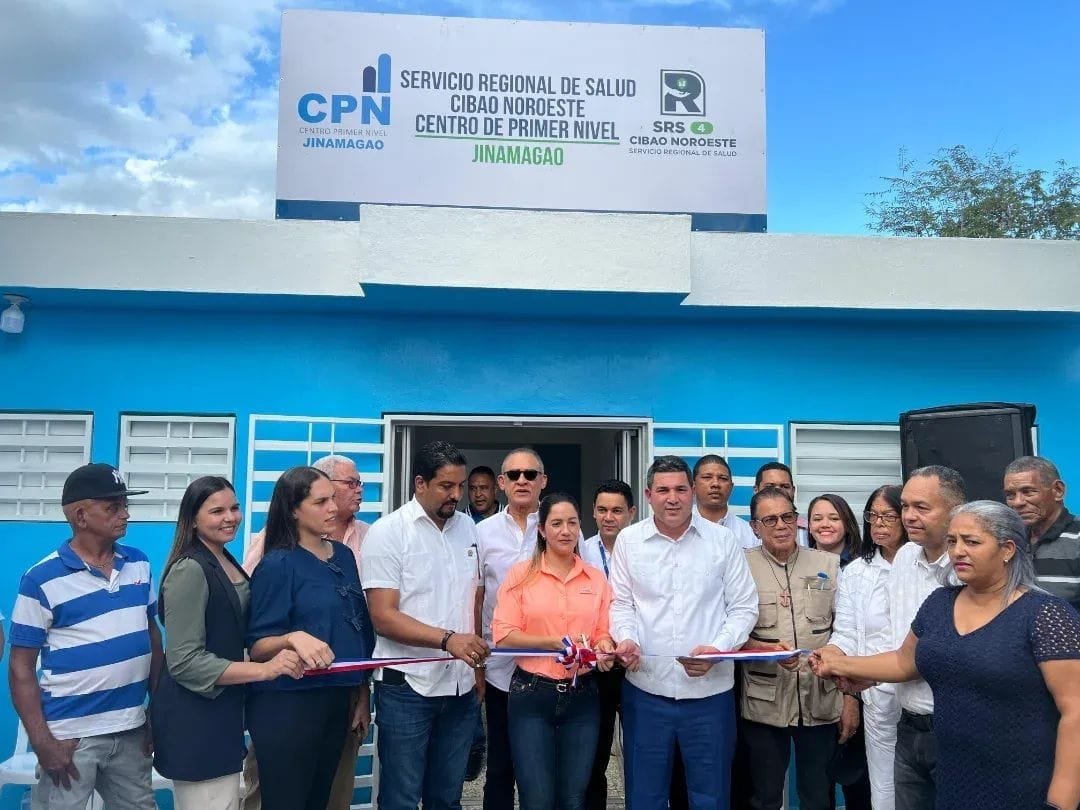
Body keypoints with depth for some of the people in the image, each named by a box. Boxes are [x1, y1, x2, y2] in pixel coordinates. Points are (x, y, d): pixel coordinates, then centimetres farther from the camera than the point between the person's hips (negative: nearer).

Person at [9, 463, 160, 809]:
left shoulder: (139, 563, 3)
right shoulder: (42, 580, -10)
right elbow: (21, 667, -7)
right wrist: (42, 741, -12)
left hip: (132, 730, 5)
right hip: (70, 736, -4)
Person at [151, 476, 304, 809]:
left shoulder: (228, 563, 8)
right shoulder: (189, 570, -19)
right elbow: (184, 662, -23)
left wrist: (292, 641, 10)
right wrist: (264, 669, -27)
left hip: (223, 710, 9)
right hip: (194, 719, -9)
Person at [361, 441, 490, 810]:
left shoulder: (468, 527, 7)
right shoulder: (388, 532, -10)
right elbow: (383, 617, -16)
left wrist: (477, 666, 9)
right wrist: (447, 639, -25)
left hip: (461, 687, 5)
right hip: (407, 687, -5)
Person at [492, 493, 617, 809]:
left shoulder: (597, 578, 7)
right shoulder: (520, 575, -2)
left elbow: (603, 632, 10)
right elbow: (503, 635, -8)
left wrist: (604, 648, -13)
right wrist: (557, 643, -18)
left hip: (582, 697, 3)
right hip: (532, 694, -2)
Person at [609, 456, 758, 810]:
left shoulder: (723, 540, 0)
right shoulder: (628, 540, 2)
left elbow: (744, 607, 2)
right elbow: (621, 603, 6)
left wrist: (718, 649, -13)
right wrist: (627, 638, -13)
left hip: (710, 691, 0)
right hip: (645, 690, 1)